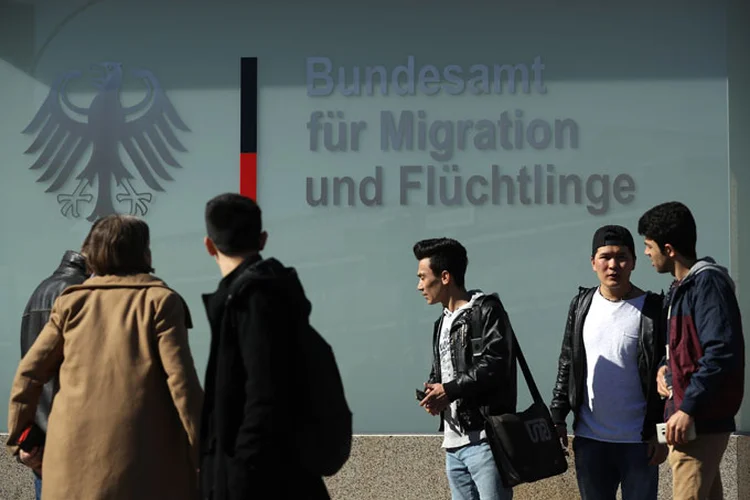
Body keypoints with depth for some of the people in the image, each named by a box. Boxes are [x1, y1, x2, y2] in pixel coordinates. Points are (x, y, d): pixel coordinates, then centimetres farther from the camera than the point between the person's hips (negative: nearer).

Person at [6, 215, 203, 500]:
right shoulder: (159, 301, 0)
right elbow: (181, 379, -8)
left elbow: (29, 374, 8)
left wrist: (20, 434, 20)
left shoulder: (71, 302, 11)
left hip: (76, 449, 4)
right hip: (140, 452, -4)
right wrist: (203, 448, -5)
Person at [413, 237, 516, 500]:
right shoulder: (443, 322, 22)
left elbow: (496, 365, -16)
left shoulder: (486, 309, -5)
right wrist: (432, 392, 3)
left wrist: (449, 391, -13)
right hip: (454, 442, 9)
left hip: (484, 438, -9)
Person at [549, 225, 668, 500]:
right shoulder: (582, 305, 6)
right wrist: (557, 417, 7)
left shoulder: (653, 310, -6)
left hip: (638, 441, -4)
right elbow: (567, 365, 12)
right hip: (590, 439, 4)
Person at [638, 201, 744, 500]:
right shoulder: (682, 287, 17)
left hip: (699, 421, -10)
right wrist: (665, 368, 5)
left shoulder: (708, 283, -13)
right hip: (697, 419, 10)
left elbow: (722, 353, -22)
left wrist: (688, 408, -23)